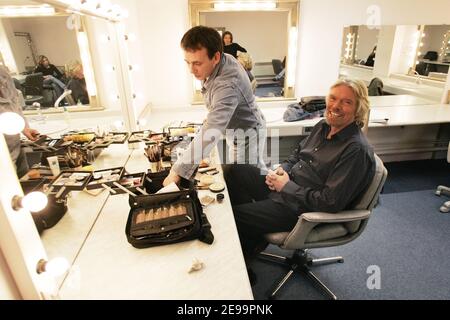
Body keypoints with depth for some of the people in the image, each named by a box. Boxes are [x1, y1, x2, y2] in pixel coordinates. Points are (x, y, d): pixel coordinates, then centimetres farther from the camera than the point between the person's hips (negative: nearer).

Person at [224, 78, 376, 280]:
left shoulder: (357, 151, -24)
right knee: (236, 173, 5)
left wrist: (287, 186, -19)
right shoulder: (323, 126, 2)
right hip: (285, 188, 9)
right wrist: (282, 169, -4)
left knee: (234, 215, -11)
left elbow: (330, 202, -26)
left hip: (302, 209, -9)